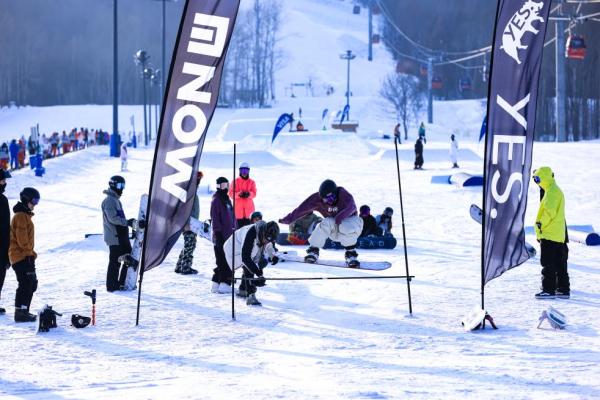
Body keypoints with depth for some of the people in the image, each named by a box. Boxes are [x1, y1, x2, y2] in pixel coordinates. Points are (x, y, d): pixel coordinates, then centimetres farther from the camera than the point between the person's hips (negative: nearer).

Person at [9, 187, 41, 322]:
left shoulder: (25, 215, 18)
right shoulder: (21, 216, -15)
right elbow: (22, 239, -21)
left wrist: (30, 253, 14)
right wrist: (30, 252, -11)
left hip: (26, 256, 11)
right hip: (22, 256, -11)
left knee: (31, 284, 15)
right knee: (26, 284, -11)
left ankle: (23, 311, 21)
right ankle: (20, 312, -11)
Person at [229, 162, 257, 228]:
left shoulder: (251, 182, 9)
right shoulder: (236, 181, 6)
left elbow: (254, 193, -3)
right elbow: (231, 193, -3)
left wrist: (249, 194, -26)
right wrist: (239, 194, -22)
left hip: (248, 208, 1)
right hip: (238, 208, -1)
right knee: (239, 226, -4)